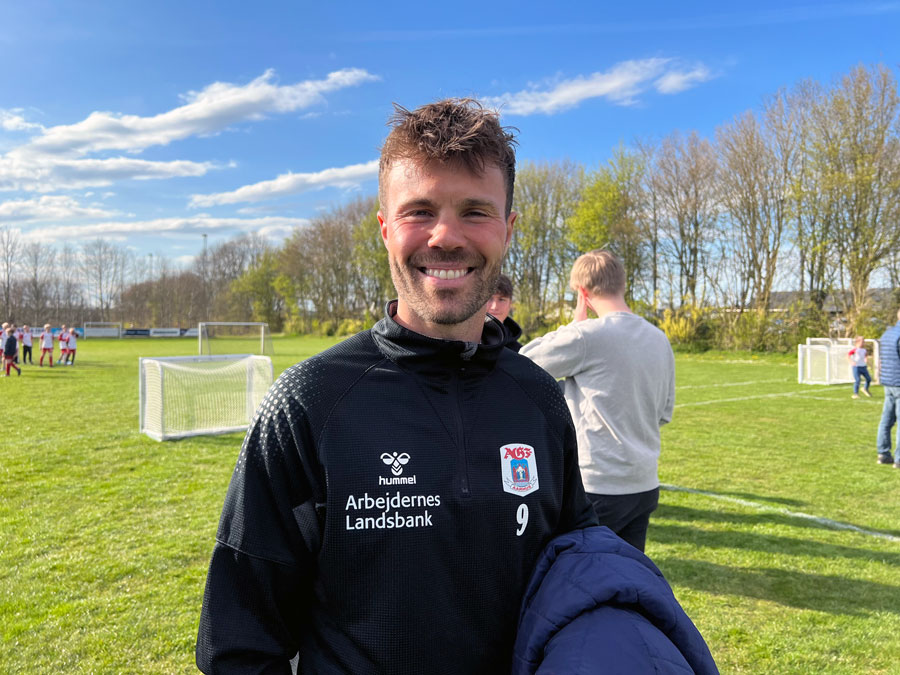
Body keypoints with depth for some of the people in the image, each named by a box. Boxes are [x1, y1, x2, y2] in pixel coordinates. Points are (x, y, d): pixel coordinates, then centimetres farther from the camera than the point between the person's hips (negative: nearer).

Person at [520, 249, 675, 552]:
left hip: (597, 489, -7)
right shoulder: (660, 340, 7)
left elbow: (523, 363, -4)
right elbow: (665, 412, 15)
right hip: (646, 486, 7)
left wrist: (574, 323, 1)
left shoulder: (585, 335, -16)